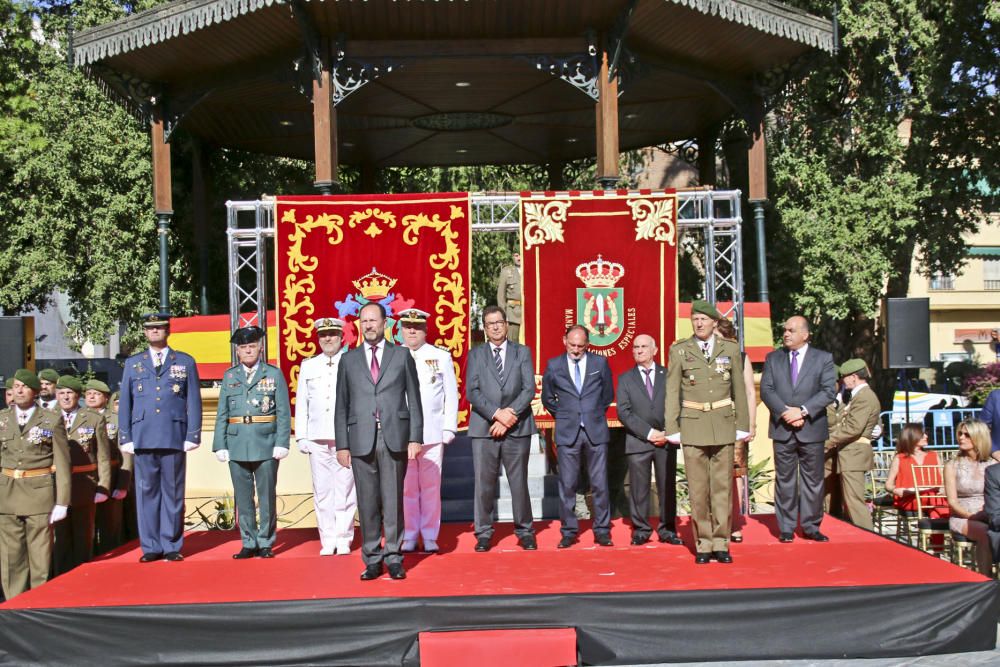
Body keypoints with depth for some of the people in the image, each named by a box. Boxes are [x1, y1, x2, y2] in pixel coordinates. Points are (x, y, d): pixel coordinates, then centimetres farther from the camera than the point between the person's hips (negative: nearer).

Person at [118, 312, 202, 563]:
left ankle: (172, 546, 8)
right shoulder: (133, 363, 14)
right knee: (146, 492, 2)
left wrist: (193, 436, -2)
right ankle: (150, 548, 8)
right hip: (143, 438, 1)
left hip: (174, 438, -1)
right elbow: (124, 403, 13)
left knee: (173, 493, 2)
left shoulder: (185, 362, 10)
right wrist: (125, 437, 5)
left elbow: (194, 401, 6)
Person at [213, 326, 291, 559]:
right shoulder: (229, 376, 11)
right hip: (237, 446, 2)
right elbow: (222, 414, 10)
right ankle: (248, 544, 16)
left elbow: (284, 412, 1)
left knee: (267, 497, 2)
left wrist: (282, 443, -8)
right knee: (243, 498, 6)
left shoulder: (274, 374, 5)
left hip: (266, 446, -2)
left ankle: (265, 543, 12)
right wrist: (220, 445, 2)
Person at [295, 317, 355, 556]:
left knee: (345, 489, -1)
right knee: (322, 490, 2)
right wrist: (301, 436, 7)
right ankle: (328, 540, 10)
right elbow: (301, 403, 14)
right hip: (317, 438, 3)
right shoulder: (308, 366, 14)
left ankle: (343, 539, 8)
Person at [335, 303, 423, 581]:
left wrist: (415, 438, -2)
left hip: (394, 438, -1)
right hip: (361, 440, 1)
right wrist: (342, 445, 3)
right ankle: (372, 560, 11)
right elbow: (342, 406, 10)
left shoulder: (402, 356, 9)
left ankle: (394, 557, 10)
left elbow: (414, 400, 6)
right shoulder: (348, 360, 12)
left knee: (393, 500, 1)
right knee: (367, 503, 3)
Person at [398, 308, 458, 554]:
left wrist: (449, 429, 0)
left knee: (431, 486, 0)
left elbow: (451, 395, 7)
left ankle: (430, 537, 9)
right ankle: (409, 537, 12)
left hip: (432, 433, 0)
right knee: (406, 487, 3)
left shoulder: (441, 357, 7)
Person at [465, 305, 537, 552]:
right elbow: (471, 392, -1)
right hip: (484, 428, 0)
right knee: (484, 483, 1)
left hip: (517, 428, 0)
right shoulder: (475, 354, 10)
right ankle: (483, 534, 10)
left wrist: (510, 414, -11)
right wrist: (497, 413, -13)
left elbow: (529, 389, 1)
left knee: (519, 482, 4)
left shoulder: (522, 352, 10)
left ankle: (525, 532, 15)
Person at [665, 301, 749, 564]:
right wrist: (671, 428, -2)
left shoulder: (730, 349, 7)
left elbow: (739, 389, 10)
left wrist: (742, 425, 7)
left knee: (723, 485, 3)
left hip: (723, 425, 1)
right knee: (698, 488, 0)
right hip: (693, 425, -1)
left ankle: (721, 544, 11)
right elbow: (672, 392, 3)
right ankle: (703, 544, 9)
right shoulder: (679, 350, 3)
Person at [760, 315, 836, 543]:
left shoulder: (823, 359, 3)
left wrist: (803, 411, -16)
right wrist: (785, 411, -14)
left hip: (812, 428, -1)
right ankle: (786, 528, 11)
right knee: (784, 480, 4)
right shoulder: (773, 358, 9)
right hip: (782, 428, 1)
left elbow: (829, 391, -6)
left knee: (813, 480, 5)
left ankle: (811, 526, 14)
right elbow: (766, 389, 0)